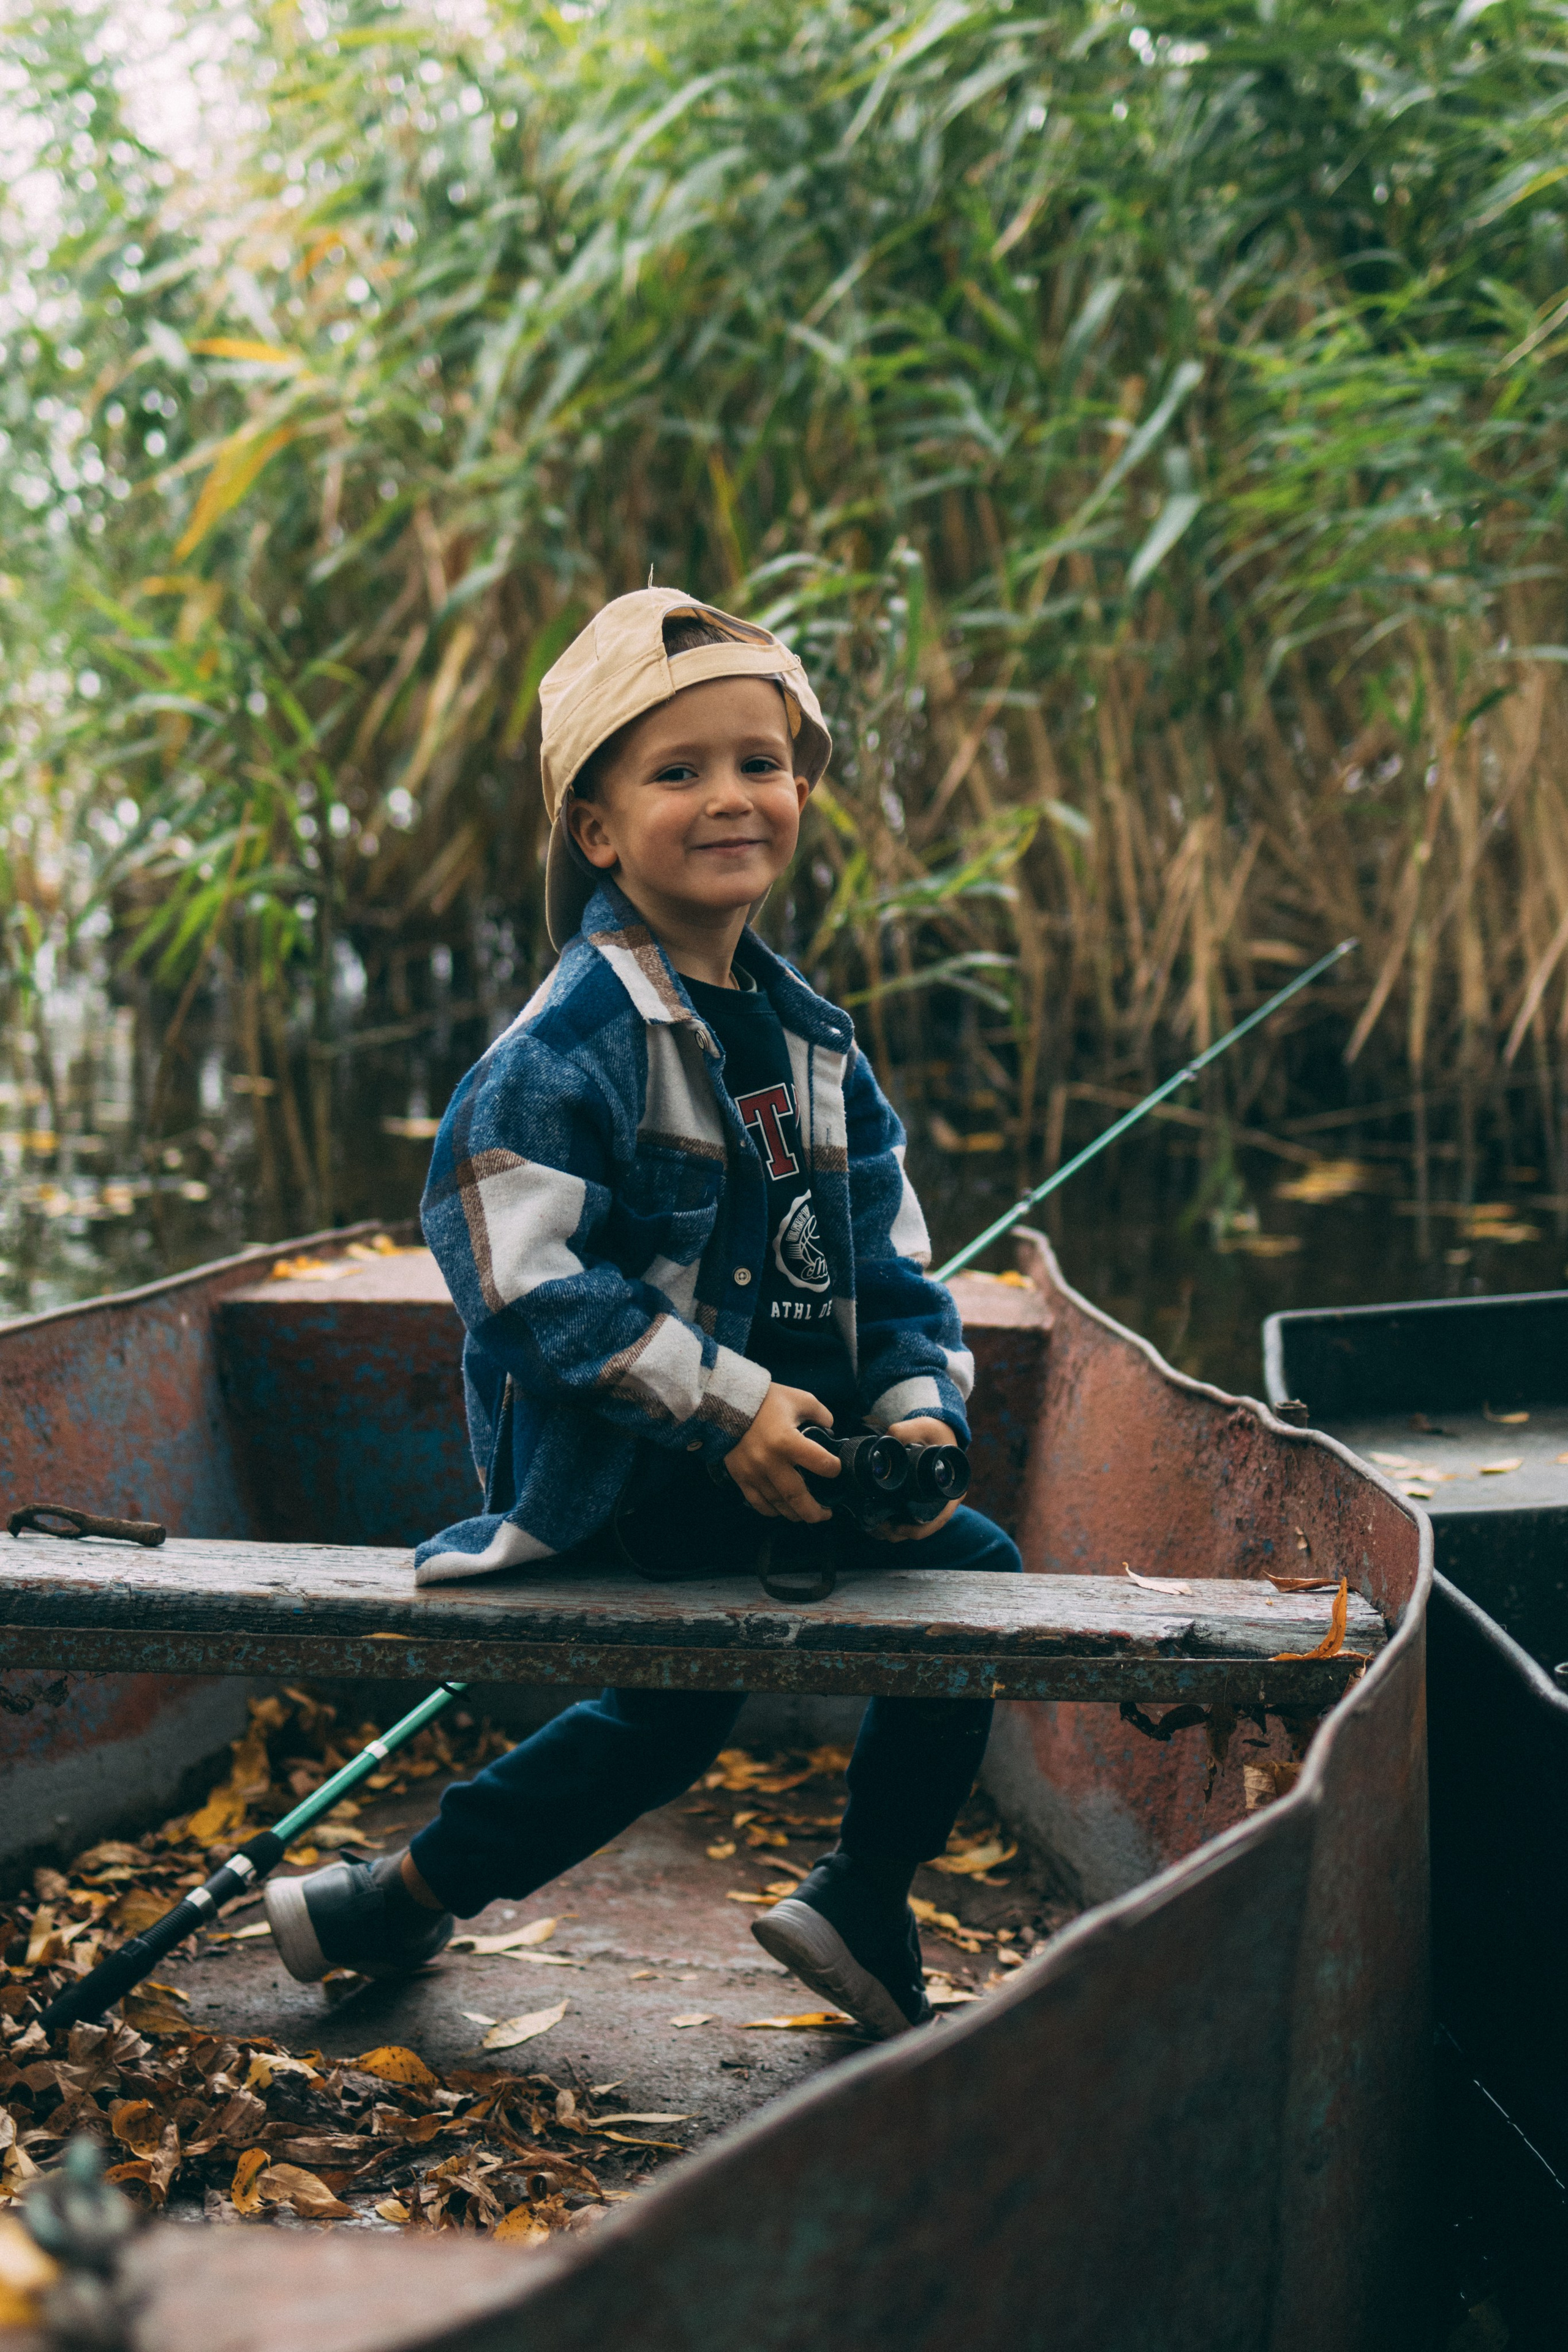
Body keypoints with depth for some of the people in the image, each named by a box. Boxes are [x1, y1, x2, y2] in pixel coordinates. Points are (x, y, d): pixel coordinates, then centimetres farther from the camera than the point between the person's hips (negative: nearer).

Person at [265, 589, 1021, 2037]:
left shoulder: (812, 1040, 10)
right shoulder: (573, 1042, -16)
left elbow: (890, 1264, 12)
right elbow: (523, 1271, -23)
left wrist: (916, 1411, -7)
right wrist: (728, 1407, -25)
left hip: (773, 1442, 9)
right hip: (613, 1476, -9)